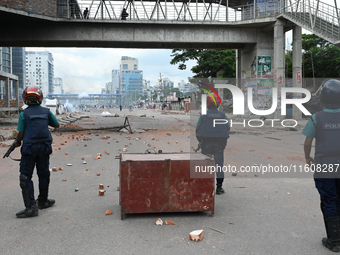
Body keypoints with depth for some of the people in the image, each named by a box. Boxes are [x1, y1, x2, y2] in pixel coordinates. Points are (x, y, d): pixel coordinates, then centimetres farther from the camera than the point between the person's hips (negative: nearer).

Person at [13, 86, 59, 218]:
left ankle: (31, 207, -3)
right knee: (43, 175, 16)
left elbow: (21, 133, -6)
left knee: (26, 177, 3)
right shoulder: (46, 111, 2)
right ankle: (43, 201, 31)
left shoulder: (24, 114, -6)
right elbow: (57, 125, 14)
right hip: (44, 147, 3)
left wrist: (17, 142, 14)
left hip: (29, 148, -3)